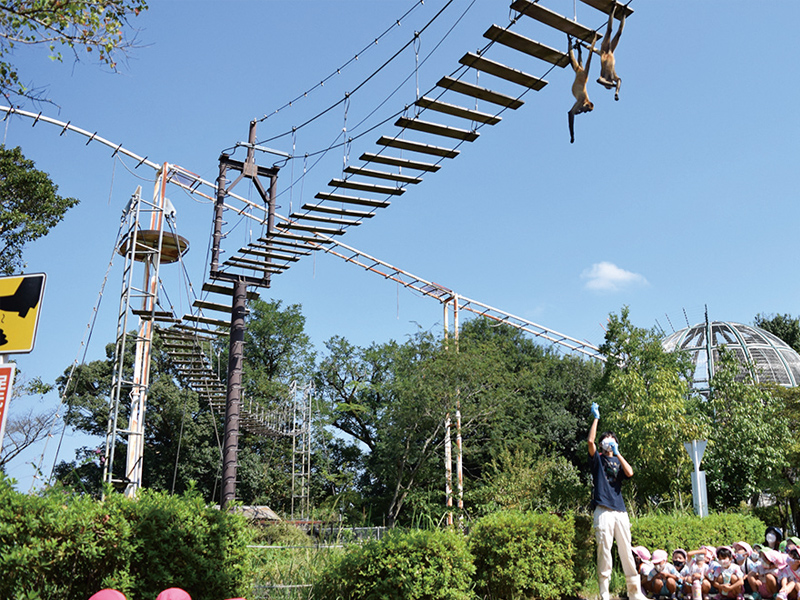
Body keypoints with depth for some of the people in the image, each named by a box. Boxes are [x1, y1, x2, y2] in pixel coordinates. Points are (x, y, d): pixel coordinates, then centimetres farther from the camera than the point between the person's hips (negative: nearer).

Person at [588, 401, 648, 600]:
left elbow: (629, 473, -1)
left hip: (620, 510, 3)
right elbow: (590, 440, -4)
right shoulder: (597, 458, 14)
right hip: (603, 510, -3)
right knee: (604, 549, -6)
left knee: (626, 550, 3)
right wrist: (596, 418, 0)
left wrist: (617, 453, -1)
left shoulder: (618, 461, 21)